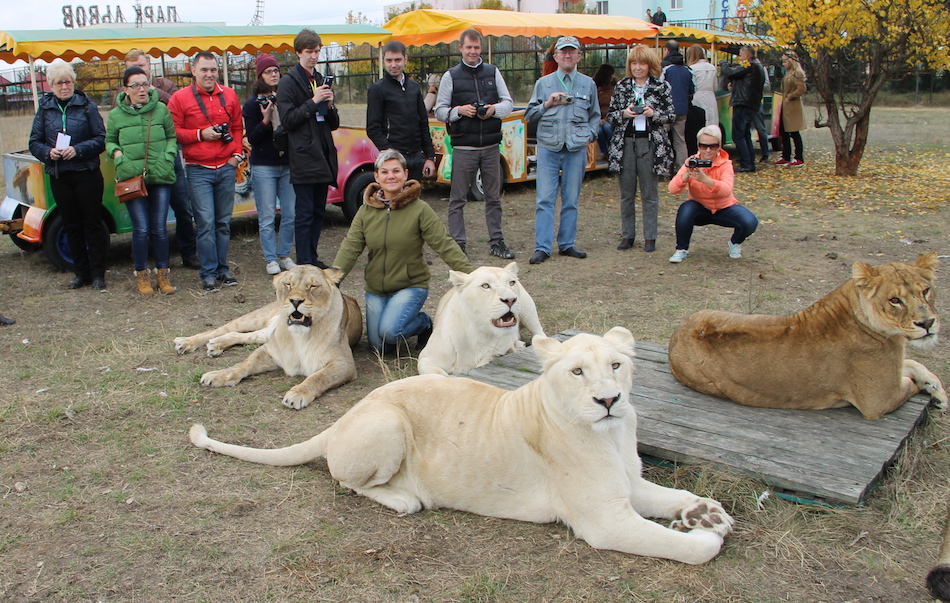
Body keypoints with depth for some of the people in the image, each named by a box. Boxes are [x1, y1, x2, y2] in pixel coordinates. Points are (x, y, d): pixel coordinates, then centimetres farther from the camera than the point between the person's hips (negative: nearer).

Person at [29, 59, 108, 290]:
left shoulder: (87, 106, -2)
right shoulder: (44, 108, 7)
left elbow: (100, 139, -6)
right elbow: (34, 143, 7)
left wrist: (78, 150, -20)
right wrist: (48, 152, -13)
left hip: (87, 174, -3)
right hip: (59, 176, 3)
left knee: (92, 223, 1)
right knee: (71, 226, 9)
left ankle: (98, 273, 10)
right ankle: (81, 273, 18)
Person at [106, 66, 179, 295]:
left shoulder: (161, 109, 5)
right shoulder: (116, 115, 5)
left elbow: (172, 137, 11)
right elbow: (109, 141, 16)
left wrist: (168, 156, -6)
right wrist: (117, 153, -5)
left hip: (160, 177, 0)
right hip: (131, 178, 0)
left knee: (159, 228, 3)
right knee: (141, 229, -2)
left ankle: (162, 274, 17)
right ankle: (142, 275, 14)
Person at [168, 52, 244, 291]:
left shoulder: (229, 95, 10)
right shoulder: (180, 98, -1)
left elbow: (238, 127, 16)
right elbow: (173, 132, -2)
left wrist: (237, 153, 3)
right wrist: (201, 134, -12)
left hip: (226, 168, 3)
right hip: (198, 170, -3)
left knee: (224, 222, 9)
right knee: (206, 223, -6)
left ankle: (222, 268, 18)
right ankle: (208, 273, 3)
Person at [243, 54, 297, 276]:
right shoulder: (252, 104, -1)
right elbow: (252, 138, -6)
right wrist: (265, 120, -19)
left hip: (288, 164, 3)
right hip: (263, 167, -3)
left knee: (290, 215, 4)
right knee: (267, 217, -1)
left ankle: (284, 255, 18)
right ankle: (270, 259, 10)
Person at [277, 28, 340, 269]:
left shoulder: (321, 81, 18)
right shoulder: (289, 82, -3)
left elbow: (334, 124, 18)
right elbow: (287, 120, -12)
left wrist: (330, 106, -3)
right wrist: (314, 102, -16)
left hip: (323, 157, 7)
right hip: (303, 158, -7)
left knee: (318, 211, 11)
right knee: (305, 213, -5)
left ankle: (313, 258, 21)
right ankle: (304, 264, 0)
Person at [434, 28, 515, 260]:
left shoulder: (493, 72, 11)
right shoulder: (451, 76, 5)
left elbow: (508, 103, 9)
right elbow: (439, 111, 3)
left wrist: (495, 108, -12)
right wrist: (459, 110, -15)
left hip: (491, 146, 2)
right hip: (463, 147, -2)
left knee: (493, 197, 8)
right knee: (457, 198, 0)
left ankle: (496, 242, 16)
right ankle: (458, 244, 7)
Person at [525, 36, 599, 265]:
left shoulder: (588, 84, 13)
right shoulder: (543, 83, 11)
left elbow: (595, 116, 18)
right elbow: (529, 115, 10)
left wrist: (589, 135, 1)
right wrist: (547, 104, -5)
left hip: (576, 150, 1)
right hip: (548, 149, -1)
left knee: (571, 200, 5)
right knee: (545, 200, -6)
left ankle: (567, 244, 15)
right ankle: (542, 248, -4)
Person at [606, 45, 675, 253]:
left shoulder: (661, 87, 3)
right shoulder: (621, 86, 8)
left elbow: (672, 115, 3)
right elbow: (610, 114, 9)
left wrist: (654, 114, -14)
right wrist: (623, 114, -11)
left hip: (650, 143, -2)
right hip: (625, 143, 2)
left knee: (649, 192, 2)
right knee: (626, 192, 6)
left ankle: (650, 236, 10)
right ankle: (628, 234, 16)